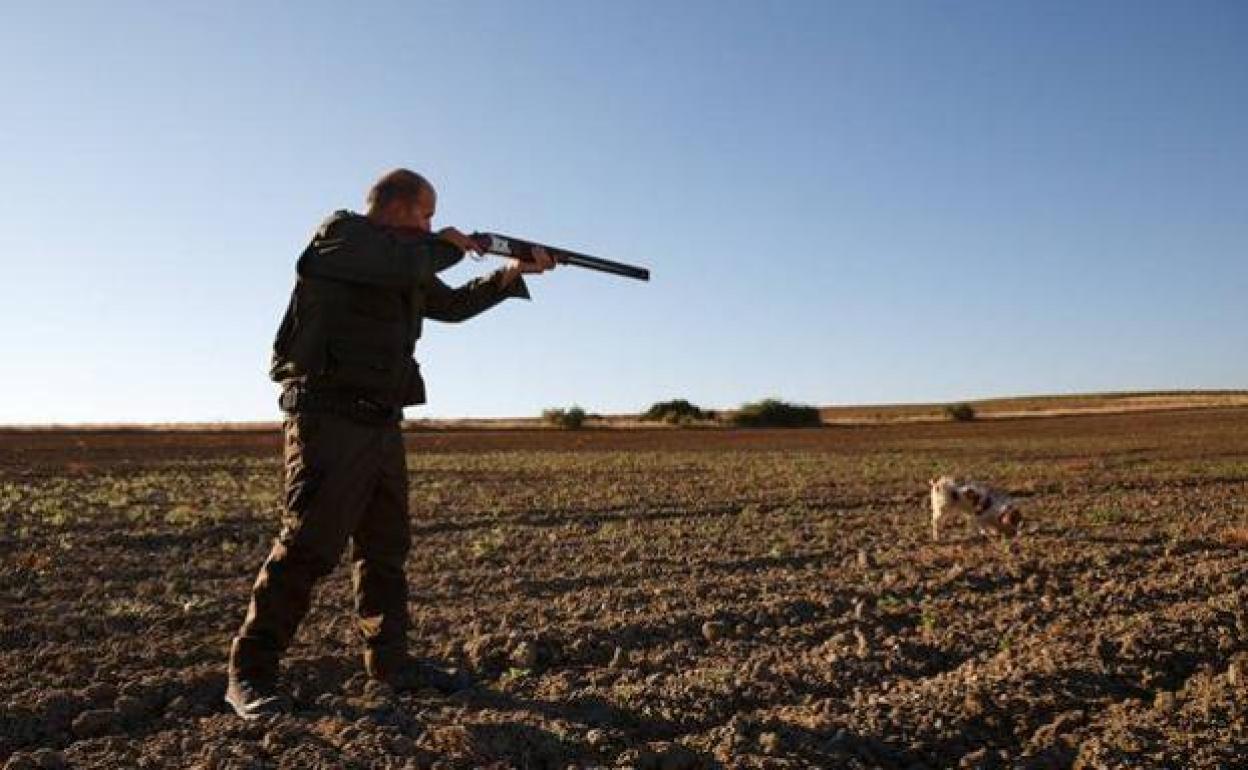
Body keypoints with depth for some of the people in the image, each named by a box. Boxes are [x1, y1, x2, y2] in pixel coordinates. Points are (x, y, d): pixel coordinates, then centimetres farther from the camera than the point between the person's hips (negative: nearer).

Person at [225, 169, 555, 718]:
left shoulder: (407, 264, 19)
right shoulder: (342, 233, -5)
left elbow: (453, 304, 29)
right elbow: (404, 265, -23)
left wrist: (517, 272, 22)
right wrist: (444, 246, -3)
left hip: (381, 424, 9)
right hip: (330, 419, -9)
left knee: (387, 548, 12)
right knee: (308, 547, -11)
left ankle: (389, 660, 23)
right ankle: (249, 674, -1)